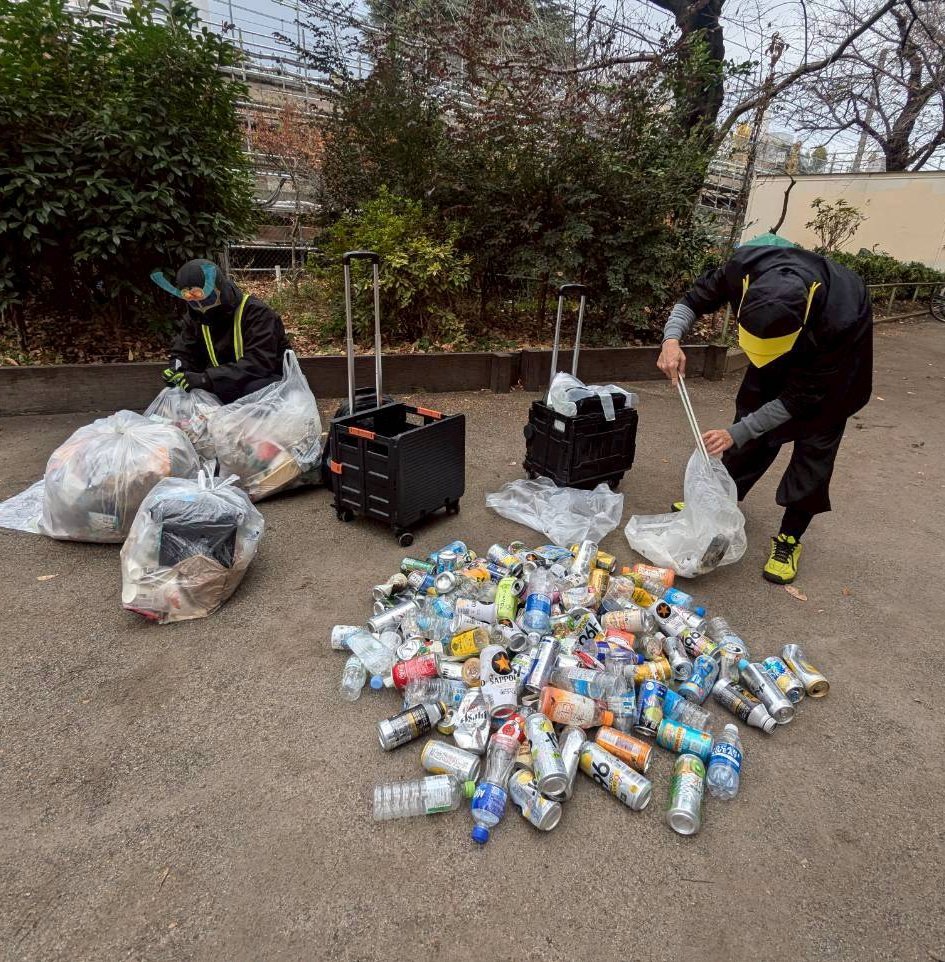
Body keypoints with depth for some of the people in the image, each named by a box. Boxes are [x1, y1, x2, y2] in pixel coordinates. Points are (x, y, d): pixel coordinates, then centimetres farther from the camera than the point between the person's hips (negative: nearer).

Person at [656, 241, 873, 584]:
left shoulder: (838, 322, -43)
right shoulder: (744, 268, -36)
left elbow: (799, 396, -31)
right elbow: (694, 300, -16)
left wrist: (737, 433, -33)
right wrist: (672, 338, -36)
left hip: (838, 348, -4)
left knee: (816, 439, -7)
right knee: (753, 405, 5)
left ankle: (790, 537, 3)